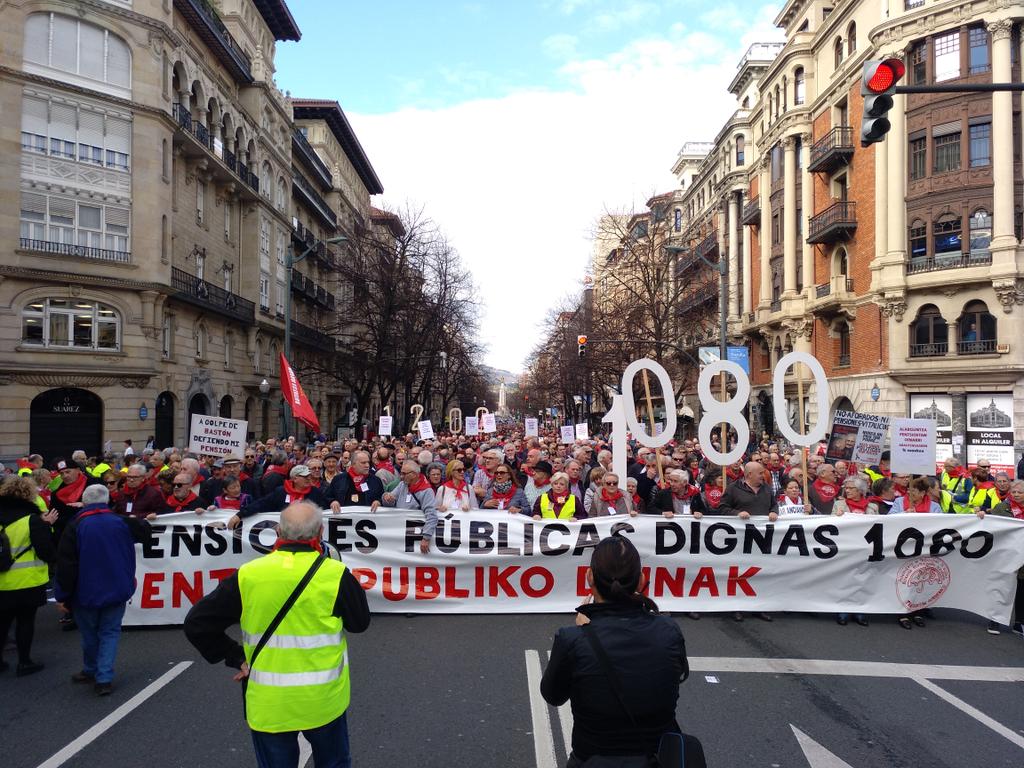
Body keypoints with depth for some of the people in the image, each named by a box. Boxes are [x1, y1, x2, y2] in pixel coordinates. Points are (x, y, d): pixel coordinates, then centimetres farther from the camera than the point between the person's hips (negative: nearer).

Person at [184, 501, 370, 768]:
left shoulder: (248, 575, -10)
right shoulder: (335, 574, -15)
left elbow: (197, 623, -5)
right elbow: (360, 622, 0)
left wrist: (237, 658, 1)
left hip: (269, 704, 1)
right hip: (324, 699, -1)